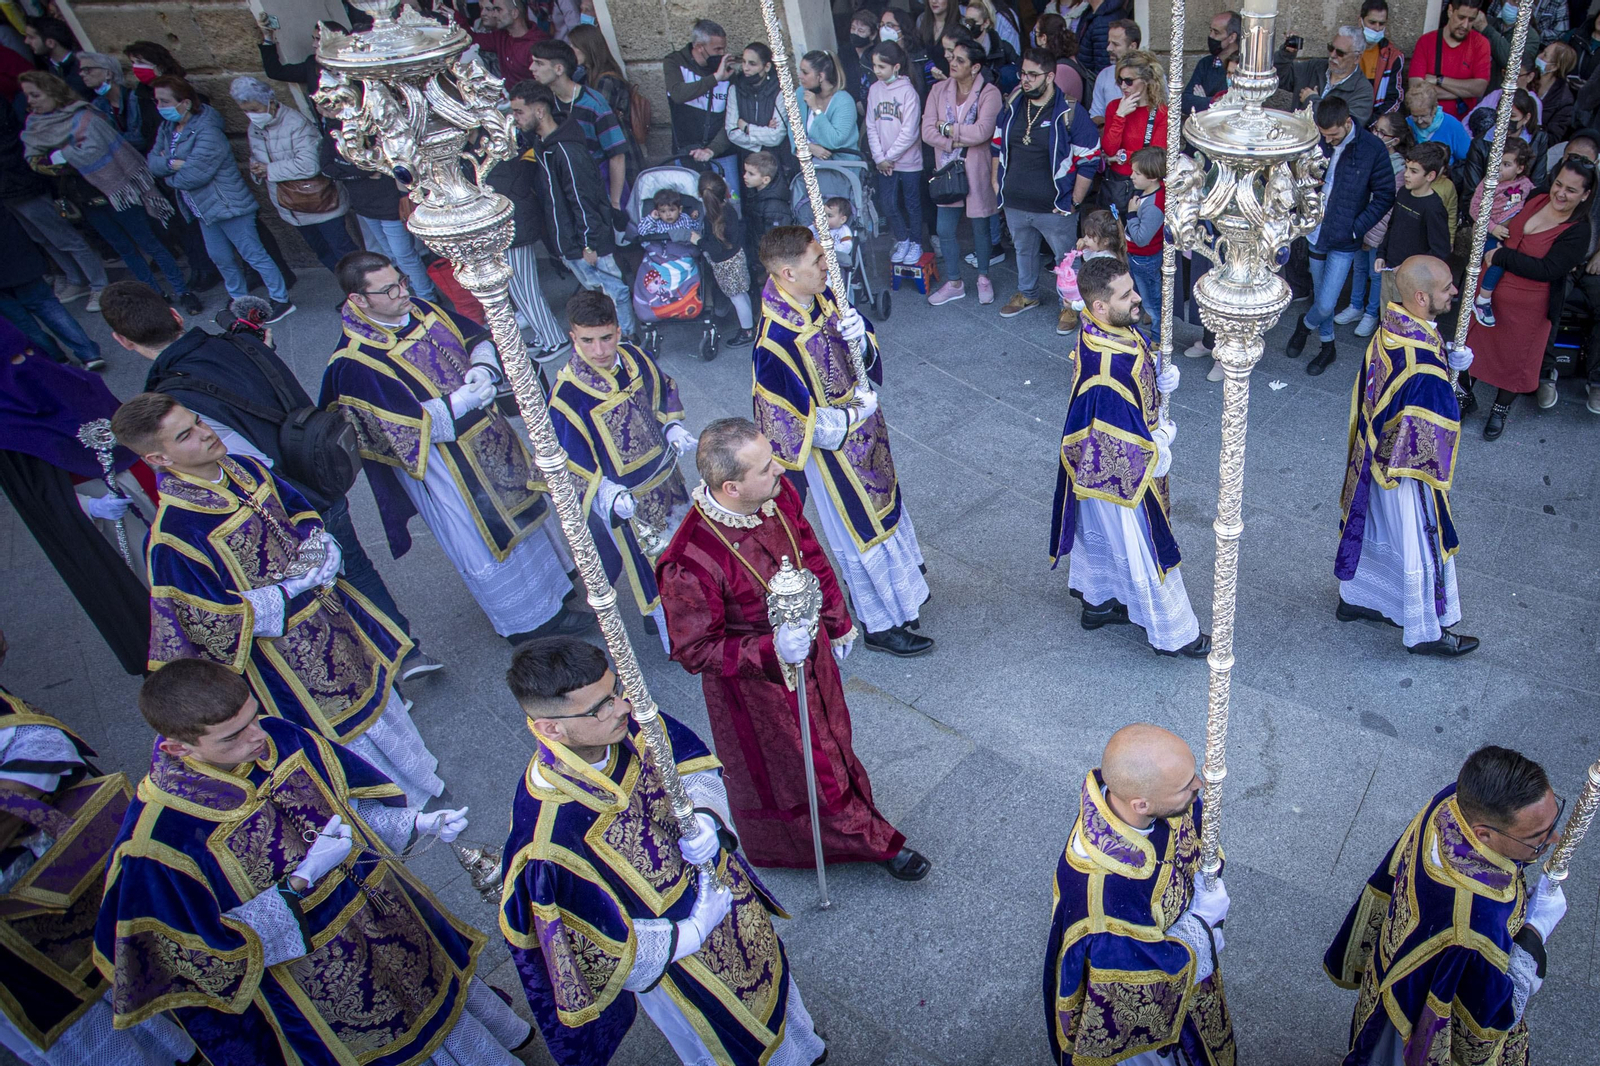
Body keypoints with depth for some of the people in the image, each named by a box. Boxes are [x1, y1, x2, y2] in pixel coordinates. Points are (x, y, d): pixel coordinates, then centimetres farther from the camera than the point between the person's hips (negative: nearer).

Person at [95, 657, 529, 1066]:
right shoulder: (159, 839, -31)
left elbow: (348, 802, 0)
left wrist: (417, 822, -13)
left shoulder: (279, 737, -17)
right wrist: (302, 880, -29)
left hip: (389, 911, 5)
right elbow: (213, 949, -22)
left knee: (441, 979, 31)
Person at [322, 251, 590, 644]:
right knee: (486, 542, 8)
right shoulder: (356, 363, -25)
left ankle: (552, 587, 49)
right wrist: (462, 401, -30)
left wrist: (483, 367, -15)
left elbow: (478, 338, 6)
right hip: (444, 462, -8)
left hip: (487, 434, 8)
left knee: (518, 506, 25)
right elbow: (408, 428, -27)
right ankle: (527, 622, 28)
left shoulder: (421, 310, -3)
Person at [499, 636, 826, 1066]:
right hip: (674, 956, -6)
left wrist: (705, 816, -24)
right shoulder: (551, 840, -41)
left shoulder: (630, 725, -24)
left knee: (767, 974, 37)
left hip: (724, 881, 6)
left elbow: (696, 768, -5)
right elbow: (599, 953, -29)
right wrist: (694, 931, -21)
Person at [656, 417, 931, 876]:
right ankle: (872, 841, 46)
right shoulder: (689, 566, -40)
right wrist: (771, 649, -39)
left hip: (810, 647, 6)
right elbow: (695, 650, -26)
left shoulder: (778, 494, -20)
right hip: (757, 681, -6)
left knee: (830, 739, 30)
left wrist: (839, 624, 11)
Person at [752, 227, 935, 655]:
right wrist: (854, 415, -19)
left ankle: (900, 590, 53)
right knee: (862, 531, 9)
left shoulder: (823, 298, -8)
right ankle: (880, 624, 31)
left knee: (882, 505, 27)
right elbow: (794, 422, -27)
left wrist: (859, 338, -22)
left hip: (863, 428, 8)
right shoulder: (776, 339, -32)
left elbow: (866, 360, 2)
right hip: (835, 448, -8)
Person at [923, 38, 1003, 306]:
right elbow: (927, 131, -6)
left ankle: (984, 278, 30)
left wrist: (947, 128, -14)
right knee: (945, 230, 8)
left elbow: (982, 131, -25)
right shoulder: (939, 90, 1)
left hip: (977, 171, -4)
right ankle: (954, 283, 25)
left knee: (981, 228, 10)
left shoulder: (989, 93, -11)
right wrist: (957, 142, -17)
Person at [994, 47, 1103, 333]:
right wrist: (996, 182, 10)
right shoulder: (1012, 107, 1)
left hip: (1053, 208, -5)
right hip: (1014, 204, 5)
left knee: (1066, 258, 8)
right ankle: (1027, 294, 47)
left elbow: (1090, 160, -11)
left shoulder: (1069, 113, -15)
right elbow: (997, 146, 16)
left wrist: (1073, 202, -11)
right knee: (1023, 250, 25)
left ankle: (1070, 305, 26)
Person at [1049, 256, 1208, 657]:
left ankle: (1097, 602, 51)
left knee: (1100, 533, 27)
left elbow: (1136, 375, 11)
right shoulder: (1105, 372, -38)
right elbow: (1123, 443, -31)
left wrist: (1161, 380, -7)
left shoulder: (1109, 331, -8)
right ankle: (1172, 634, 30)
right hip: (1121, 473, -9)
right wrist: (1161, 440, -15)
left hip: (1099, 465, 9)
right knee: (1143, 551, 10)